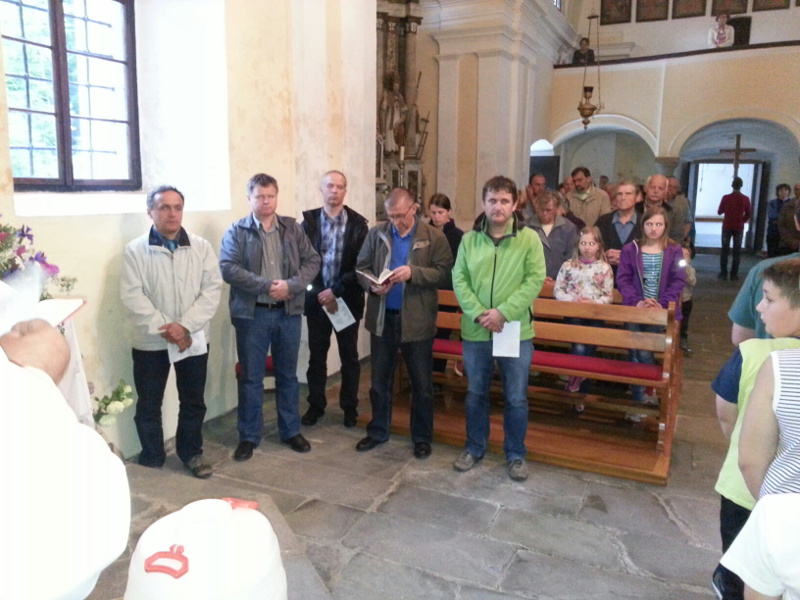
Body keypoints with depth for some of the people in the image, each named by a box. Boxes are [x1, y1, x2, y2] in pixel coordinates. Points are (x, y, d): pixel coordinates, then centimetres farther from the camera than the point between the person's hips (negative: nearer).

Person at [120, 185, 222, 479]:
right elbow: (132, 296, -10)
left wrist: (185, 325, -17)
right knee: (148, 404, 11)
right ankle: (151, 459, 28)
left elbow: (212, 289, -6)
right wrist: (165, 328, -18)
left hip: (194, 339, 1)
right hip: (150, 342, -1)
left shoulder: (202, 247, 0)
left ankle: (191, 453, 31)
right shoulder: (135, 250, -4)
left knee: (193, 401, 12)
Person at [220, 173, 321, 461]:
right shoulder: (236, 231, -1)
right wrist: (266, 285, -21)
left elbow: (312, 261, 1)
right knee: (251, 377, 7)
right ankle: (248, 436, 21)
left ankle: (291, 431, 27)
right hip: (252, 313, -2)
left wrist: (291, 285, -16)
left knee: (288, 374, 13)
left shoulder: (293, 228, 6)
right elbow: (228, 268, -13)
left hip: (289, 312, 2)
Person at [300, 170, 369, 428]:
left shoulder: (358, 224, -3)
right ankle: (316, 405, 25)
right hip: (316, 299, 1)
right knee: (316, 356, 11)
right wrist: (319, 294, -13)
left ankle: (350, 407, 24)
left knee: (349, 357, 10)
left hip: (347, 300, -1)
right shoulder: (309, 221, 1)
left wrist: (336, 291, -14)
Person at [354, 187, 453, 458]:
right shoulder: (376, 233, 3)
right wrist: (372, 285, -14)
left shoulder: (434, 237, -5)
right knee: (380, 379, 15)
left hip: (417, 320, -3)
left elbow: (444, 273, -10)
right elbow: (361, 266, 7)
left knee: (421, 383, 9)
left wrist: (413, 273, -24)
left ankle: (422, 437, 25)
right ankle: (377, 431, 32)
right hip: (382, 318, 3)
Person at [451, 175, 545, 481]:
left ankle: (516, 454, 28)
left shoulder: (529, 238, -3)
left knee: (516, 399, 8)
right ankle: (474, 448, 34)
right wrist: (478, 314, -14)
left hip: (516, 332, -2)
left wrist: (503, 313, -18)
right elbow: (459, 280, -1)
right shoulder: (469, 239, 3)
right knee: (475, 394, 15)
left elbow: (535, 280, -9)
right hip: (475, 332, 2)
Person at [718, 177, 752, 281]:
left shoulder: (726, 198, -7)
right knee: (737, 252, 5)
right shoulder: (745, 199, -4)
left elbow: (719, 212, 3)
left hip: (727, 227, 0)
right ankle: (734, 274, 3)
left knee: (724, 251, 6)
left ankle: (723, 273, 4)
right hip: (739, 228, 0)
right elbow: (748, 215, 2)